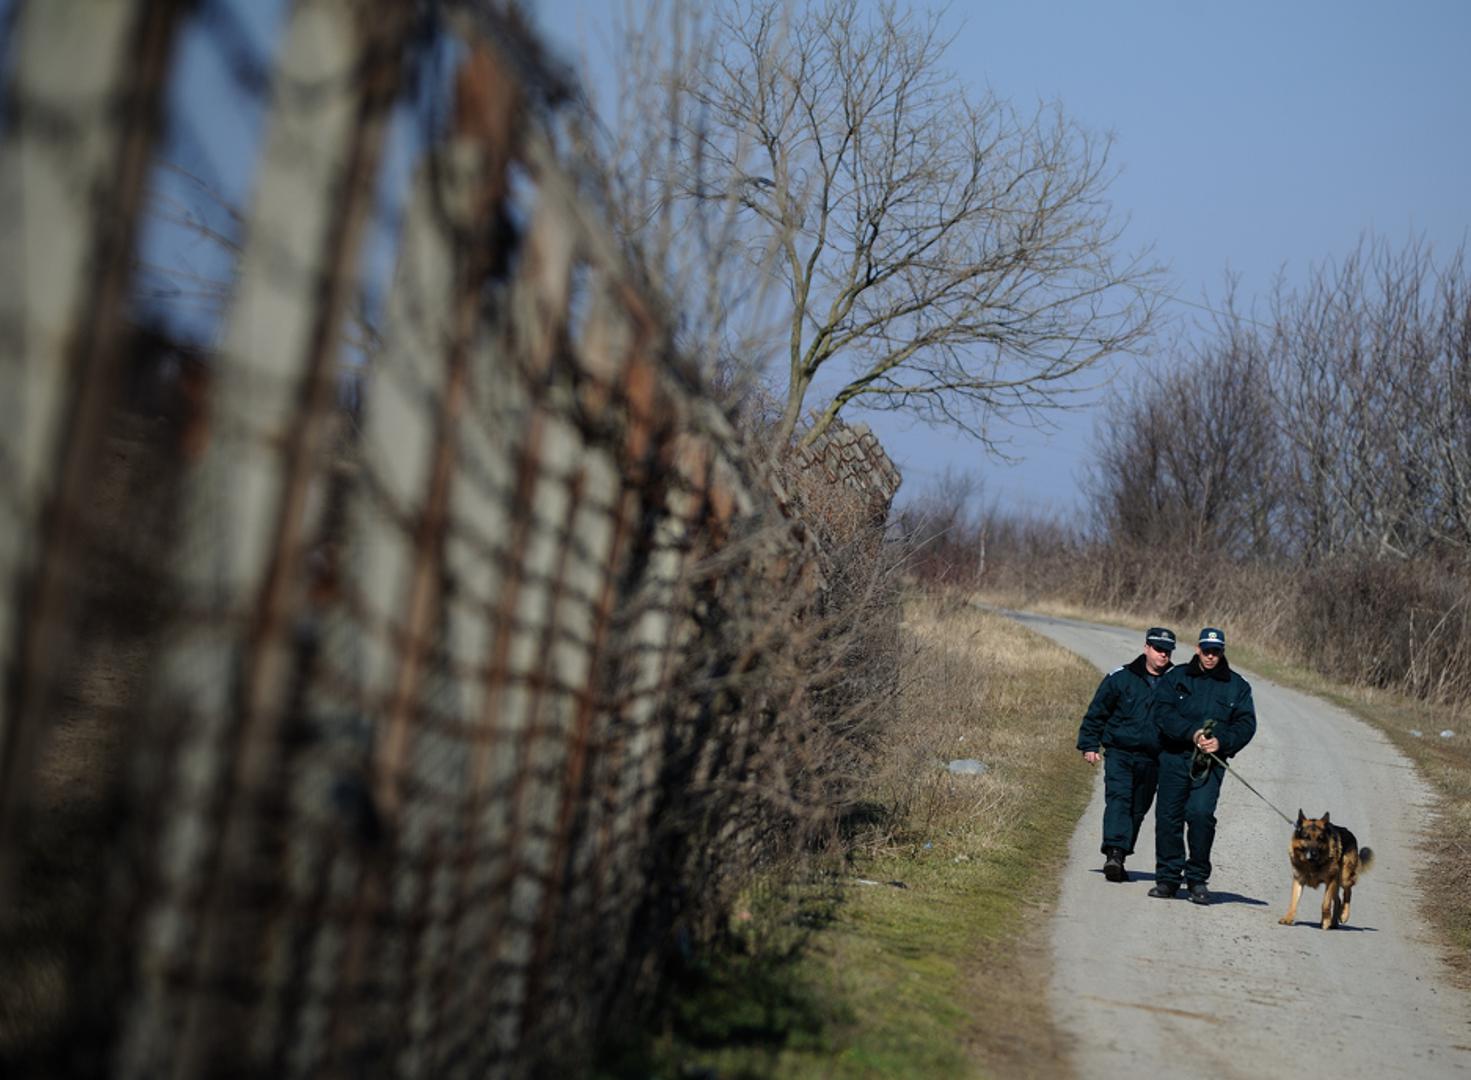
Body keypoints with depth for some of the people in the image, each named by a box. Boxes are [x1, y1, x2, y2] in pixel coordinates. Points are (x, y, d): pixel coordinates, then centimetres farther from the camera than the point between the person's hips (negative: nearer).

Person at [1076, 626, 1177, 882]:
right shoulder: (1121, 677, 1)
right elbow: (1096, 712, 6)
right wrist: (1089, 745, 3)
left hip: (1152, 760, 3)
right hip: (1119, 753, -3)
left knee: (1138, 809, 7)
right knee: (1118, 799, -19)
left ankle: (1118, 860, 16)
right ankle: (1114, 853, -28)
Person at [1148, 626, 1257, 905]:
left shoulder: (1237, 686, 10)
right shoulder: (1176, 678, 8)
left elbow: (1246, 724, 5)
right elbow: (1163, 713, -4)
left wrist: (1222, 741, -13)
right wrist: (1192, 733, -18)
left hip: (1211, 761, -1)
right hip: (1175, 756, 1)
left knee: (1201, 813, -16)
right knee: (1168, 815, 1)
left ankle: (1197, 879, -2)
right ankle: (1168, 877, 14)